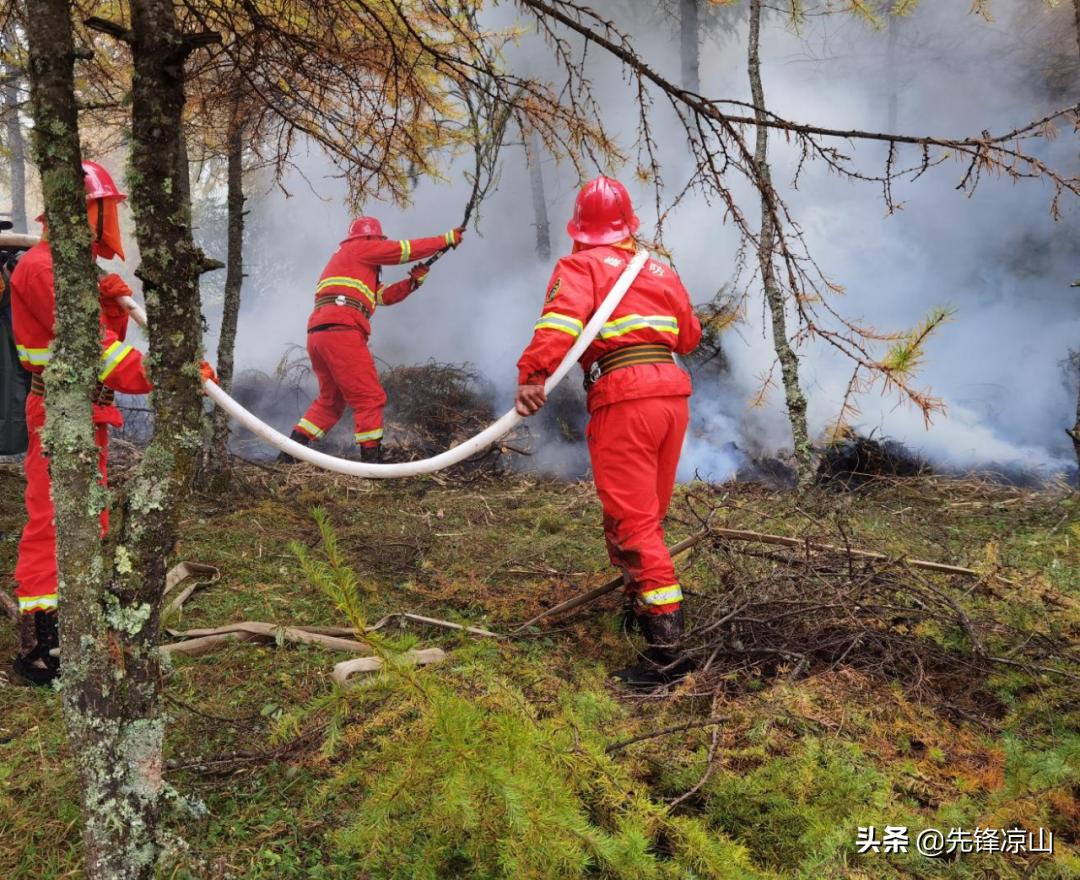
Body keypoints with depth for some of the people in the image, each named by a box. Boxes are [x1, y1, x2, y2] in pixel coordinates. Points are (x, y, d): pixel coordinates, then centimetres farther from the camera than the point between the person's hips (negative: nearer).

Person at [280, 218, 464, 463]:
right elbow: (404, 249, 6)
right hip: (341, 332, -9)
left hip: (317, 334, 9)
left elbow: (385, 295, 27)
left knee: (330, 400, 20)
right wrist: (446, 239, 13)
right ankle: (371, 459, -10)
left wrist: (413, 281, 16)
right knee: (370, 399, -6)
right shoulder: (360, 247, 8)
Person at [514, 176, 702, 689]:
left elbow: (561, 318, -18)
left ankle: (666, 650, -7)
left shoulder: (579, 266, 3)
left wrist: (533, 375, -28)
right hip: (673, 392, 7)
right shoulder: (661, 272, 20)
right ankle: (641, 597, 41)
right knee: (648, 515, 22)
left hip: (623, 400, -7)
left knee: (633, 523, -5)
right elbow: (689, 336, 24)